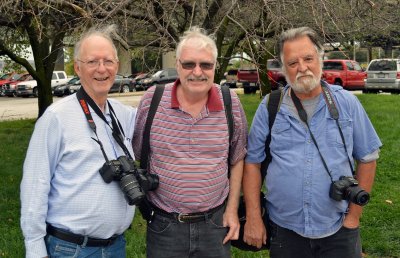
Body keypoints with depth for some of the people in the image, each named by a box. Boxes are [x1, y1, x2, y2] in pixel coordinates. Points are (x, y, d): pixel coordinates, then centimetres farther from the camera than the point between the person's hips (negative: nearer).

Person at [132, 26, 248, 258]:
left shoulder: (231, 104, -3)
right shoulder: (152, 100, -7)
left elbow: (237, 159, 8)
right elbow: (136, 154, 5)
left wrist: (232, 209, 5)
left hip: (216, 222, 1)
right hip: (163, 224, -1)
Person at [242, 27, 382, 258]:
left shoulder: (346, 103, -2)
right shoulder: (269, 108, -2)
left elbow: (367, 158, 3)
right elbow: (252, 162, 1)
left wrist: (354, 214, 0)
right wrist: (253, 218, -4)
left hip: (338, 231, 0)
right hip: (285, 230, 0)